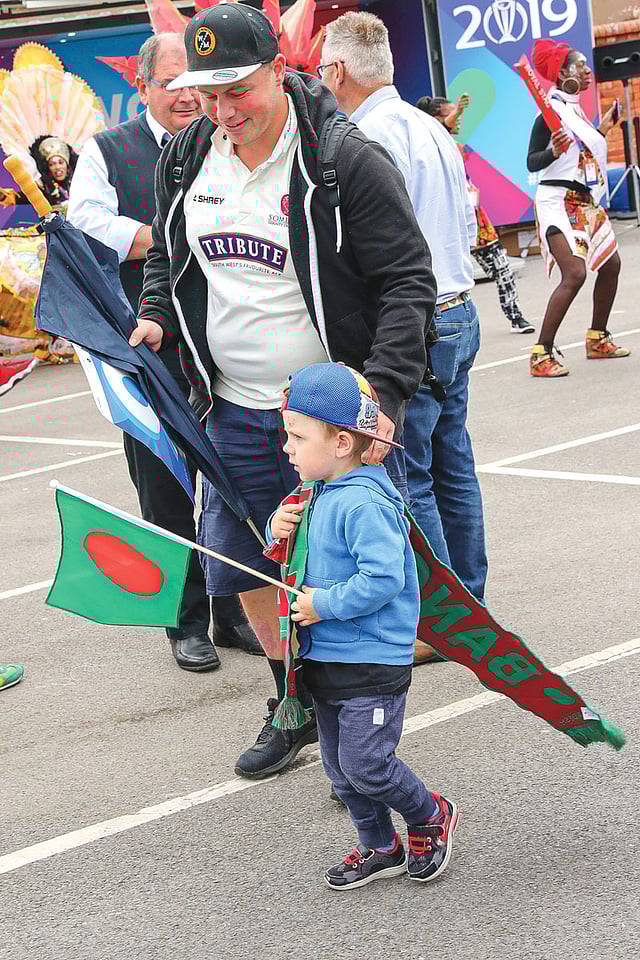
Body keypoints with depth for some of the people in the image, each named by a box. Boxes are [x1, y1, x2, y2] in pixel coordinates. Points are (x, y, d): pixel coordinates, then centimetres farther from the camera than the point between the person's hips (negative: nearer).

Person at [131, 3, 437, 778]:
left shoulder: (349, 161, -14)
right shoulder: (184, 161, 4)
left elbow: (407, 280, -14)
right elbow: (167, 257, 22)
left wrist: (383, 391, -24)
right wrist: (155, 315, 1)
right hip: (235, 414, 6)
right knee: (248, 570, 15)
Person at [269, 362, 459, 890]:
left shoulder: (363, 504, -22)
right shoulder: (321, 494, 8)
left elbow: (383, 578, -29)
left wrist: (323, 604, -22)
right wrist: (279, 530, 0)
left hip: (372, 665, -9)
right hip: (326, 658, 10)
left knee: (365, 763, -6)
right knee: (339, 765, 14)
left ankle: (432, 816, 19)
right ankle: (380, 847, 29)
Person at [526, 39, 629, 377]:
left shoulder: (576, 108, 12)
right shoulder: (551, 110, -13)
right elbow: (532, 162, -16)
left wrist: (602, 130, 24)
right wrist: (554, 151, -33)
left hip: (585, 201, 10)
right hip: (557, 200, -10)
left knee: (610, 264, 14)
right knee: (575, 273, -20)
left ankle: (597, 340, 27)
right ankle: (541, 355, -19)